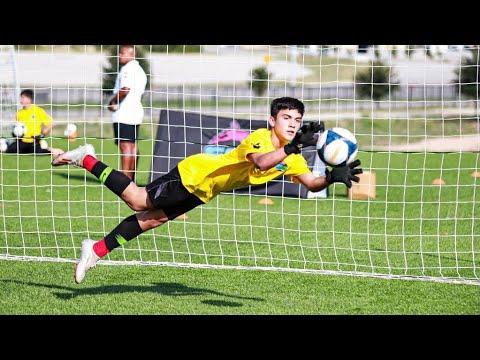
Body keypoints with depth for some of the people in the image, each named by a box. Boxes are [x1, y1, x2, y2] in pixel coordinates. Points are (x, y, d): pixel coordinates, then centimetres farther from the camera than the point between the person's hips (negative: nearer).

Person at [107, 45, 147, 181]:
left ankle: (125, 177, -15)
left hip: (123, 114, -10)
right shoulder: (139, 70, 19)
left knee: (125, 146, -11)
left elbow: (125, 89, -24)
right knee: (132, 145, 12)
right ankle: (131, 177, 16)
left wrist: (113, 102, -10)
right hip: (135, 112, 10)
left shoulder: (128, 69, -13)